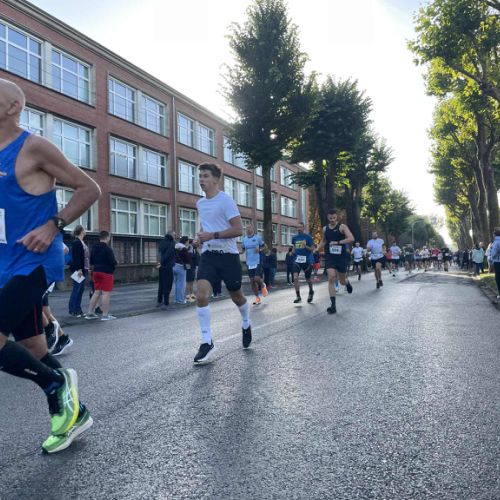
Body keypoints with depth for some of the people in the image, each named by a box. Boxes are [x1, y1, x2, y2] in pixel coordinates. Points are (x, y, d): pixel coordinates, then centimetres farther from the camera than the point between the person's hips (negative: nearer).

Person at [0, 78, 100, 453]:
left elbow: (90, 189, -10)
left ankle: (58, 382, 7)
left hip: (34, 263, -8)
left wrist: (52, 226, -18)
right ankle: (73, 412, 27)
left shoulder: (34, 147, -8)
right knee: (31, 347, 11)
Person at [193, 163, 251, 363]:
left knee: (237, 296, 12)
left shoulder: (225, 200, -10)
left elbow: (238, 229, -16)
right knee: (201, 295, -16)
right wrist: (201, 235, 11)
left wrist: (213, 235, -21)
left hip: (228, 255, -4)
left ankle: (246, 325, 43)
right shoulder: (200, 203, 11)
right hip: (208, 255, 5)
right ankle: (207, 343, -8)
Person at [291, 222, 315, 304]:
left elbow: (312, 249, -4)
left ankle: (311, 292, 41)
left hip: (306, 260, -2)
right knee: (295, 277, -17)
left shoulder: (308, 237, -3)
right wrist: (293, 252, 3)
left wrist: (306, 246, -22)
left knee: (308, 279, 12)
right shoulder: (294, 237, 7)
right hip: (297, 260, 2)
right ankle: (298, 297, -9)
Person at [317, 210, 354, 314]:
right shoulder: (325, 229, 8)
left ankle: (347, 282, 49)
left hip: (342, 256, -2)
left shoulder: (342, 227, -6)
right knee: (331, 278, -13)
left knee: (342, 281, 7)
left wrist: (338, 242, -26)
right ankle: (333, 305, -11)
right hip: (330, 257, 3)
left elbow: (351, 238, -19)